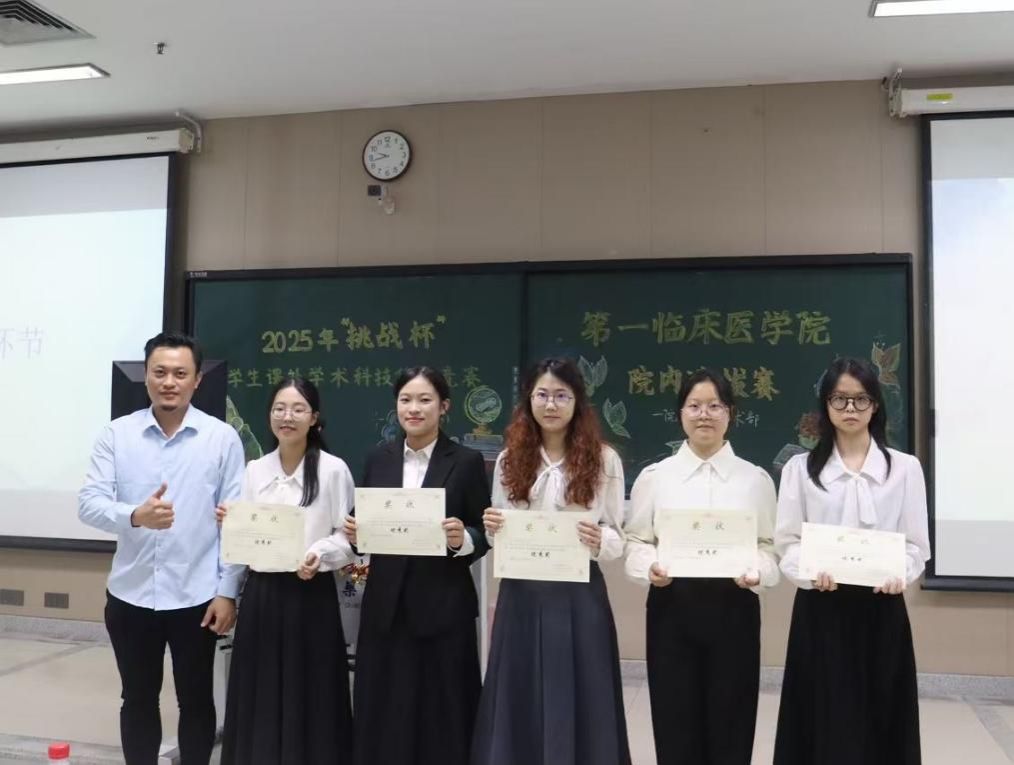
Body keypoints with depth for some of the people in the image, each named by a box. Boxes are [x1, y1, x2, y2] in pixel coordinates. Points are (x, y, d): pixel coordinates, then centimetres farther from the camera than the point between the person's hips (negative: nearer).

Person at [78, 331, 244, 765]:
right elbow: (89, 504, -7)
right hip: (130, 595, 2)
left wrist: (227, 592, -7)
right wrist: (135, 516, -27)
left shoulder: (222, 438, -5)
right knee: (138, 700, 17)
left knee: (196, 701, 13)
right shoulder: (117, 434, -1)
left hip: (196, 597, -1)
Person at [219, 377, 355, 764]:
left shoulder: (333, 469, -6)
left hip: (311, 596, -4)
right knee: (259, 698, 11)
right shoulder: (253, 470, 8)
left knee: (309, 697, 2)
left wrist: (319, 555, -23)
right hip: (260, 594, 4)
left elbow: (349, 537, -6)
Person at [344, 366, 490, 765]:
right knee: (383, 716, 8)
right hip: (385, 605, 3)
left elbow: (484, 535, -2)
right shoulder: (378, 458, 8)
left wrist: (462, 539, -22)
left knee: (442, 717, 4)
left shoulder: (466, 462, -2)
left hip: (443, 607, -3)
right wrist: (355, 533, -10)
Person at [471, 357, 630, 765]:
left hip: (579, 595, -2)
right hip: (521, 595, 3)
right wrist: (492, 530, -9)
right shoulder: (509, 460, 7)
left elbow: (618, 540, 0)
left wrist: (600, 541, -20)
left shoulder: (603, 460, -2)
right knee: (521, 704, 9)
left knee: (577, 704, 5)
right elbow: (499, 538, 13)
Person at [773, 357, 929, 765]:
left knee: (881, 721, 6)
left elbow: (917, 544, 3)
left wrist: (898, 573, -17)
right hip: (820, 608, 0)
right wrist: (812, 573, -19)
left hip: (881, 608, 1)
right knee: (824, 723, 2)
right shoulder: (800, 468, 3)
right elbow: (787, 542, 0)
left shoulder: (905, 467, 4)